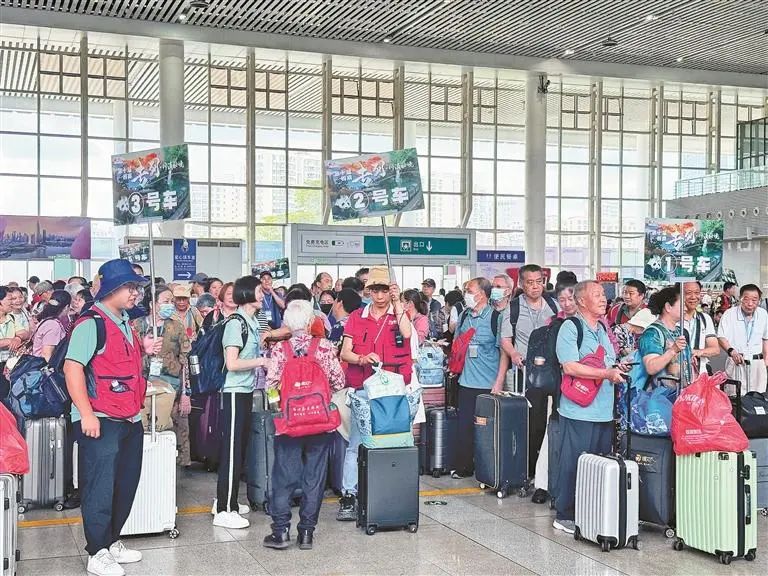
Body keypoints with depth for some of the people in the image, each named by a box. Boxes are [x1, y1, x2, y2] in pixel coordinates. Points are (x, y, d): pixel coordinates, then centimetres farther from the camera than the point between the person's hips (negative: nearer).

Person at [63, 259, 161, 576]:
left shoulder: (126, 324, 16)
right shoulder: (91, 324, -12)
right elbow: (72, 368, -19)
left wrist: (144, 349, 10)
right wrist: (87, 414, -23)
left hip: (130, 420, 9)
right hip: (100, 421, -9)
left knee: (126, 485, 14)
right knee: (99, 488, -1)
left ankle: (112, 541, 29)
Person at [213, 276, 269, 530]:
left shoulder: (252, 322, 12)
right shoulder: (236, 323, -14)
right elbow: (232, 363, -19)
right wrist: (262, 361, -12)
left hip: (246, 390, 9)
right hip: (235, 392, -9)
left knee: (240, 447, 14)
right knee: (231, 449, -5)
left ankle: (227, 500, 25)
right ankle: (224, 511, 0)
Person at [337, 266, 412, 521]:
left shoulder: (399, 315, 8)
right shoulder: (356, 317, 10)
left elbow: (407, 334, -14)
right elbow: (345, 353, 5)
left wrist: (397, 303, -11)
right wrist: (363, 359, -15)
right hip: (362, 390, 0)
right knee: (355, 444, -3)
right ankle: (348, 496, 1)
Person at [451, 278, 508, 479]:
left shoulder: (496, 318, -7)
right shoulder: (464, 316, 9)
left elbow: (504, 352, -6)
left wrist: (499, 383, -11)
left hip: (489, 385, -4)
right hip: (466, 383, 5)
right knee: (465, 426, 5)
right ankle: (464, 467, 16)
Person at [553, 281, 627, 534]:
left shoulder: (603, 329, 18)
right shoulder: (570, 328, -8)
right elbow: (570, 367, -19)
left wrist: (619, 370, 7)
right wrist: (607, 373, -18)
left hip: (605, 411, 8)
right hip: (579, 411, -8)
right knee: (573, 465, -2)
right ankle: (565, 516, 8)